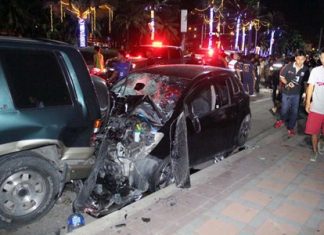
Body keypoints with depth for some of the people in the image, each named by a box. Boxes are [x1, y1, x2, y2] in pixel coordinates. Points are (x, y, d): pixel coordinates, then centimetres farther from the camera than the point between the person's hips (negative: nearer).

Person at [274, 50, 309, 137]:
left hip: (297, 93, 1)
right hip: (286, 92, -1)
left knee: (294, 111, 7)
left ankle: (291, 128, 23)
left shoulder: (305, 69, -9)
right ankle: (282, 120, 43)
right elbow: (281, 77, -2)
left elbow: (306, 82, 3)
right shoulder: (288, 66, -13)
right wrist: (287, 83, -19)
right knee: (284, 109, 12)